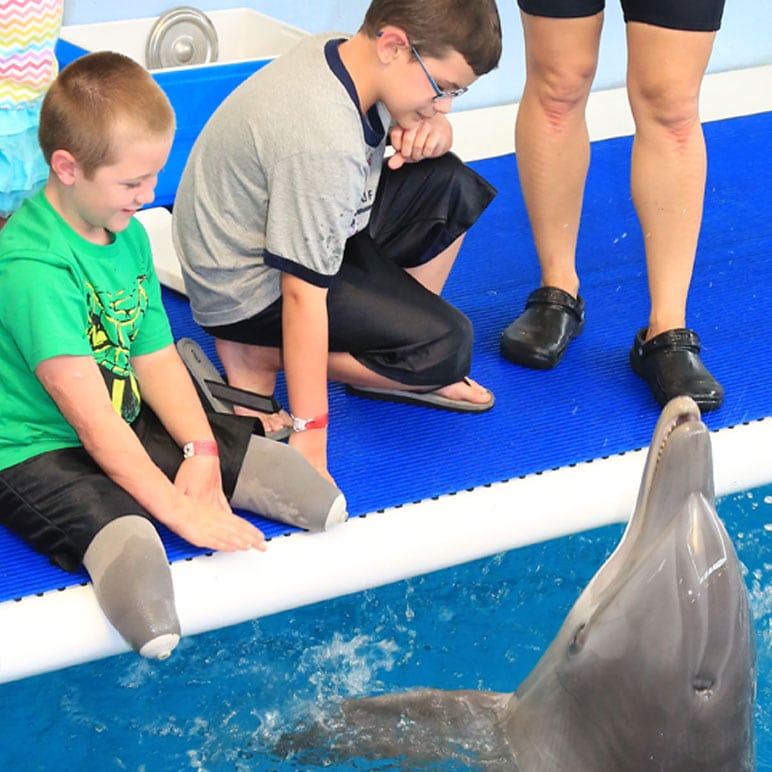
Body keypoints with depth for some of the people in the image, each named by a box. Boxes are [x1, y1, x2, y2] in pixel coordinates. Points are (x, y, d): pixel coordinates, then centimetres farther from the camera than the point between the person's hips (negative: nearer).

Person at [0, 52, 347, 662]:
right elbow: (90, 414, -29)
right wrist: (178, 509, -30)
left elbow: (156, 358, 5)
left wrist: (200, 451, -12)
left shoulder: (130, 235, 5)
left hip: (128, 431, 8)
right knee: (125, 537, -39)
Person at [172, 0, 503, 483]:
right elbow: (303, 293, -32)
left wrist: (432, 129, -13)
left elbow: (432, 125, 14)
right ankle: (262, 355, -4)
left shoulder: (343, 54, -7)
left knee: (450, 183, 3)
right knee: (444, 345, -18)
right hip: (251, 288, -10)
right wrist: (310, 436, -29)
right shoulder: (324, 143, -34)